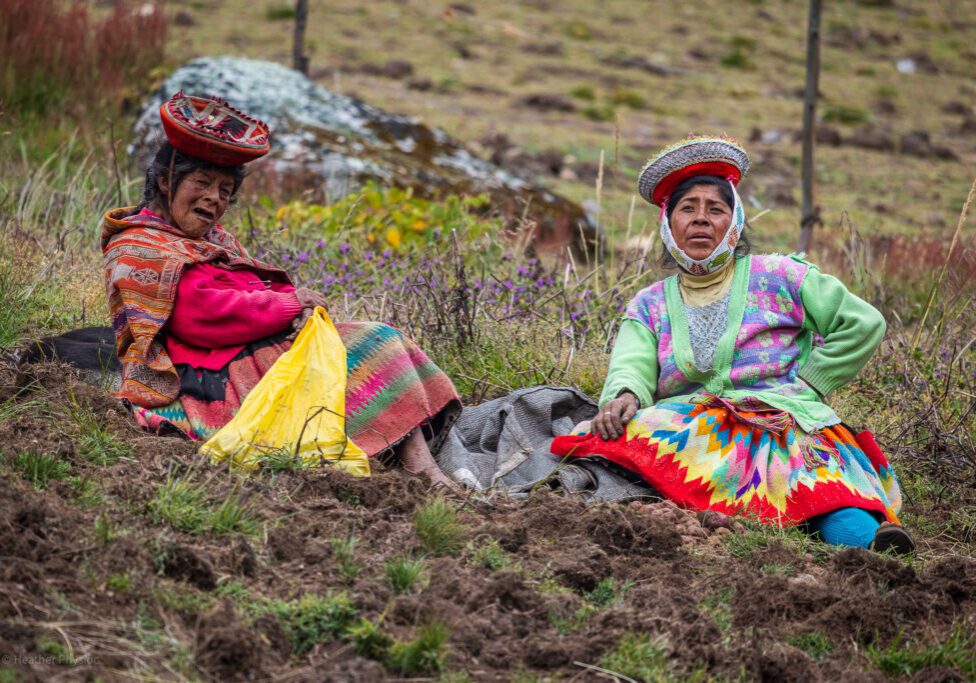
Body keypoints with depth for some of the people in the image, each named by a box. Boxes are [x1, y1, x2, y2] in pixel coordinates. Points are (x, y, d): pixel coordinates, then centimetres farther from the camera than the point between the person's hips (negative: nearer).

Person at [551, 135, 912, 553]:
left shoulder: (777, 276, 17)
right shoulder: (650, 305, 21)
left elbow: (864, 323, 14)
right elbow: (632, 366, 2)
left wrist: (806, 384, 5)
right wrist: (624, 395, -23)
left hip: (782, 423, -2)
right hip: (687, 424, 3)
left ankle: (869, 535, -66)